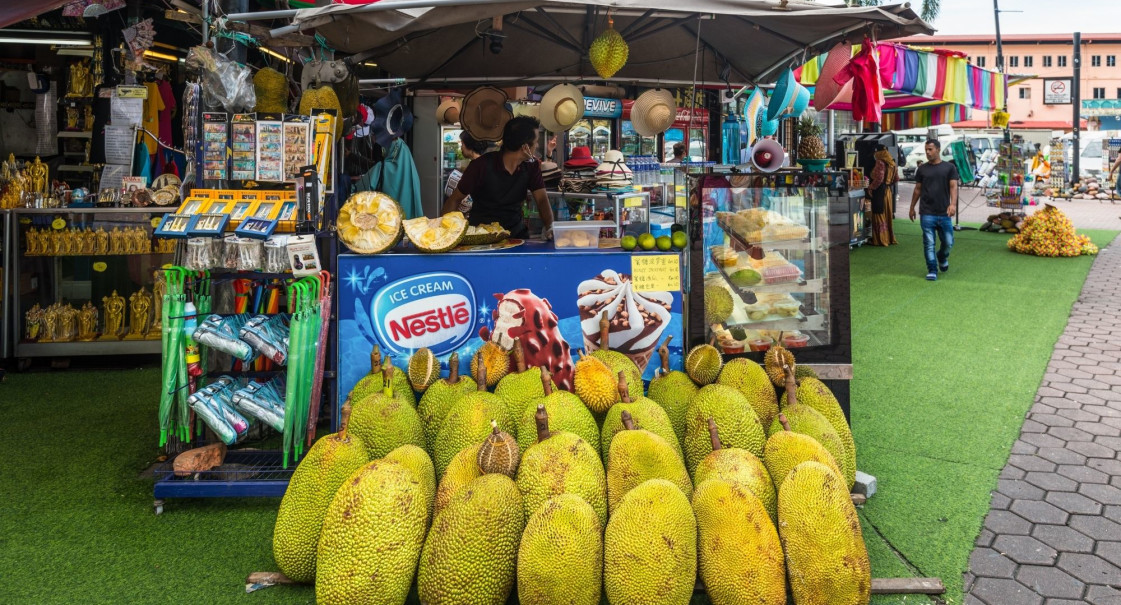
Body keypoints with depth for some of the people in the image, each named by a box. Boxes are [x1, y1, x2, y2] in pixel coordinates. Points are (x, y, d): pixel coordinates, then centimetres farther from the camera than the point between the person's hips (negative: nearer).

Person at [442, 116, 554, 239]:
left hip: (516, 232, 4)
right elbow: (455, 199, -6)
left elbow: (542, 199, -5)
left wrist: (550, 227, -25)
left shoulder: (532, 165, 0)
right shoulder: (482, 165, -12)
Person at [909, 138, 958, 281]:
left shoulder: (949, 167, 3)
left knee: (948, 242, 6)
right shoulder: (922, 169, 8)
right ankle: (932, 271, 7)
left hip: (944, 213, 0)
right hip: (927, 213, 0)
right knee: (929, 244, -2)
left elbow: (953, 186, -5)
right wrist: (912, 208, 15)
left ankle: (942, 258, 37)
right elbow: (917, 189, 14)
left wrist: (953, 204, -20)